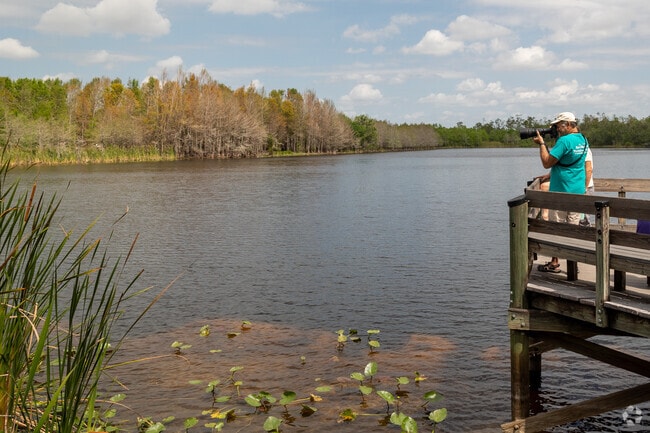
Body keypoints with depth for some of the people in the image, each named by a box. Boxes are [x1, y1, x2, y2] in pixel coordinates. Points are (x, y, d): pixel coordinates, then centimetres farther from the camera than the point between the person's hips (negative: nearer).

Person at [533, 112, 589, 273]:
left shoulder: (564, 141, -17)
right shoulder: (583, 140, 11)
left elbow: (547, 163, -15)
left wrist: (542, 143, -6)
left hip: (560, 191, -8)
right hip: (578, 192, 8)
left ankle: (554, 263, 6)